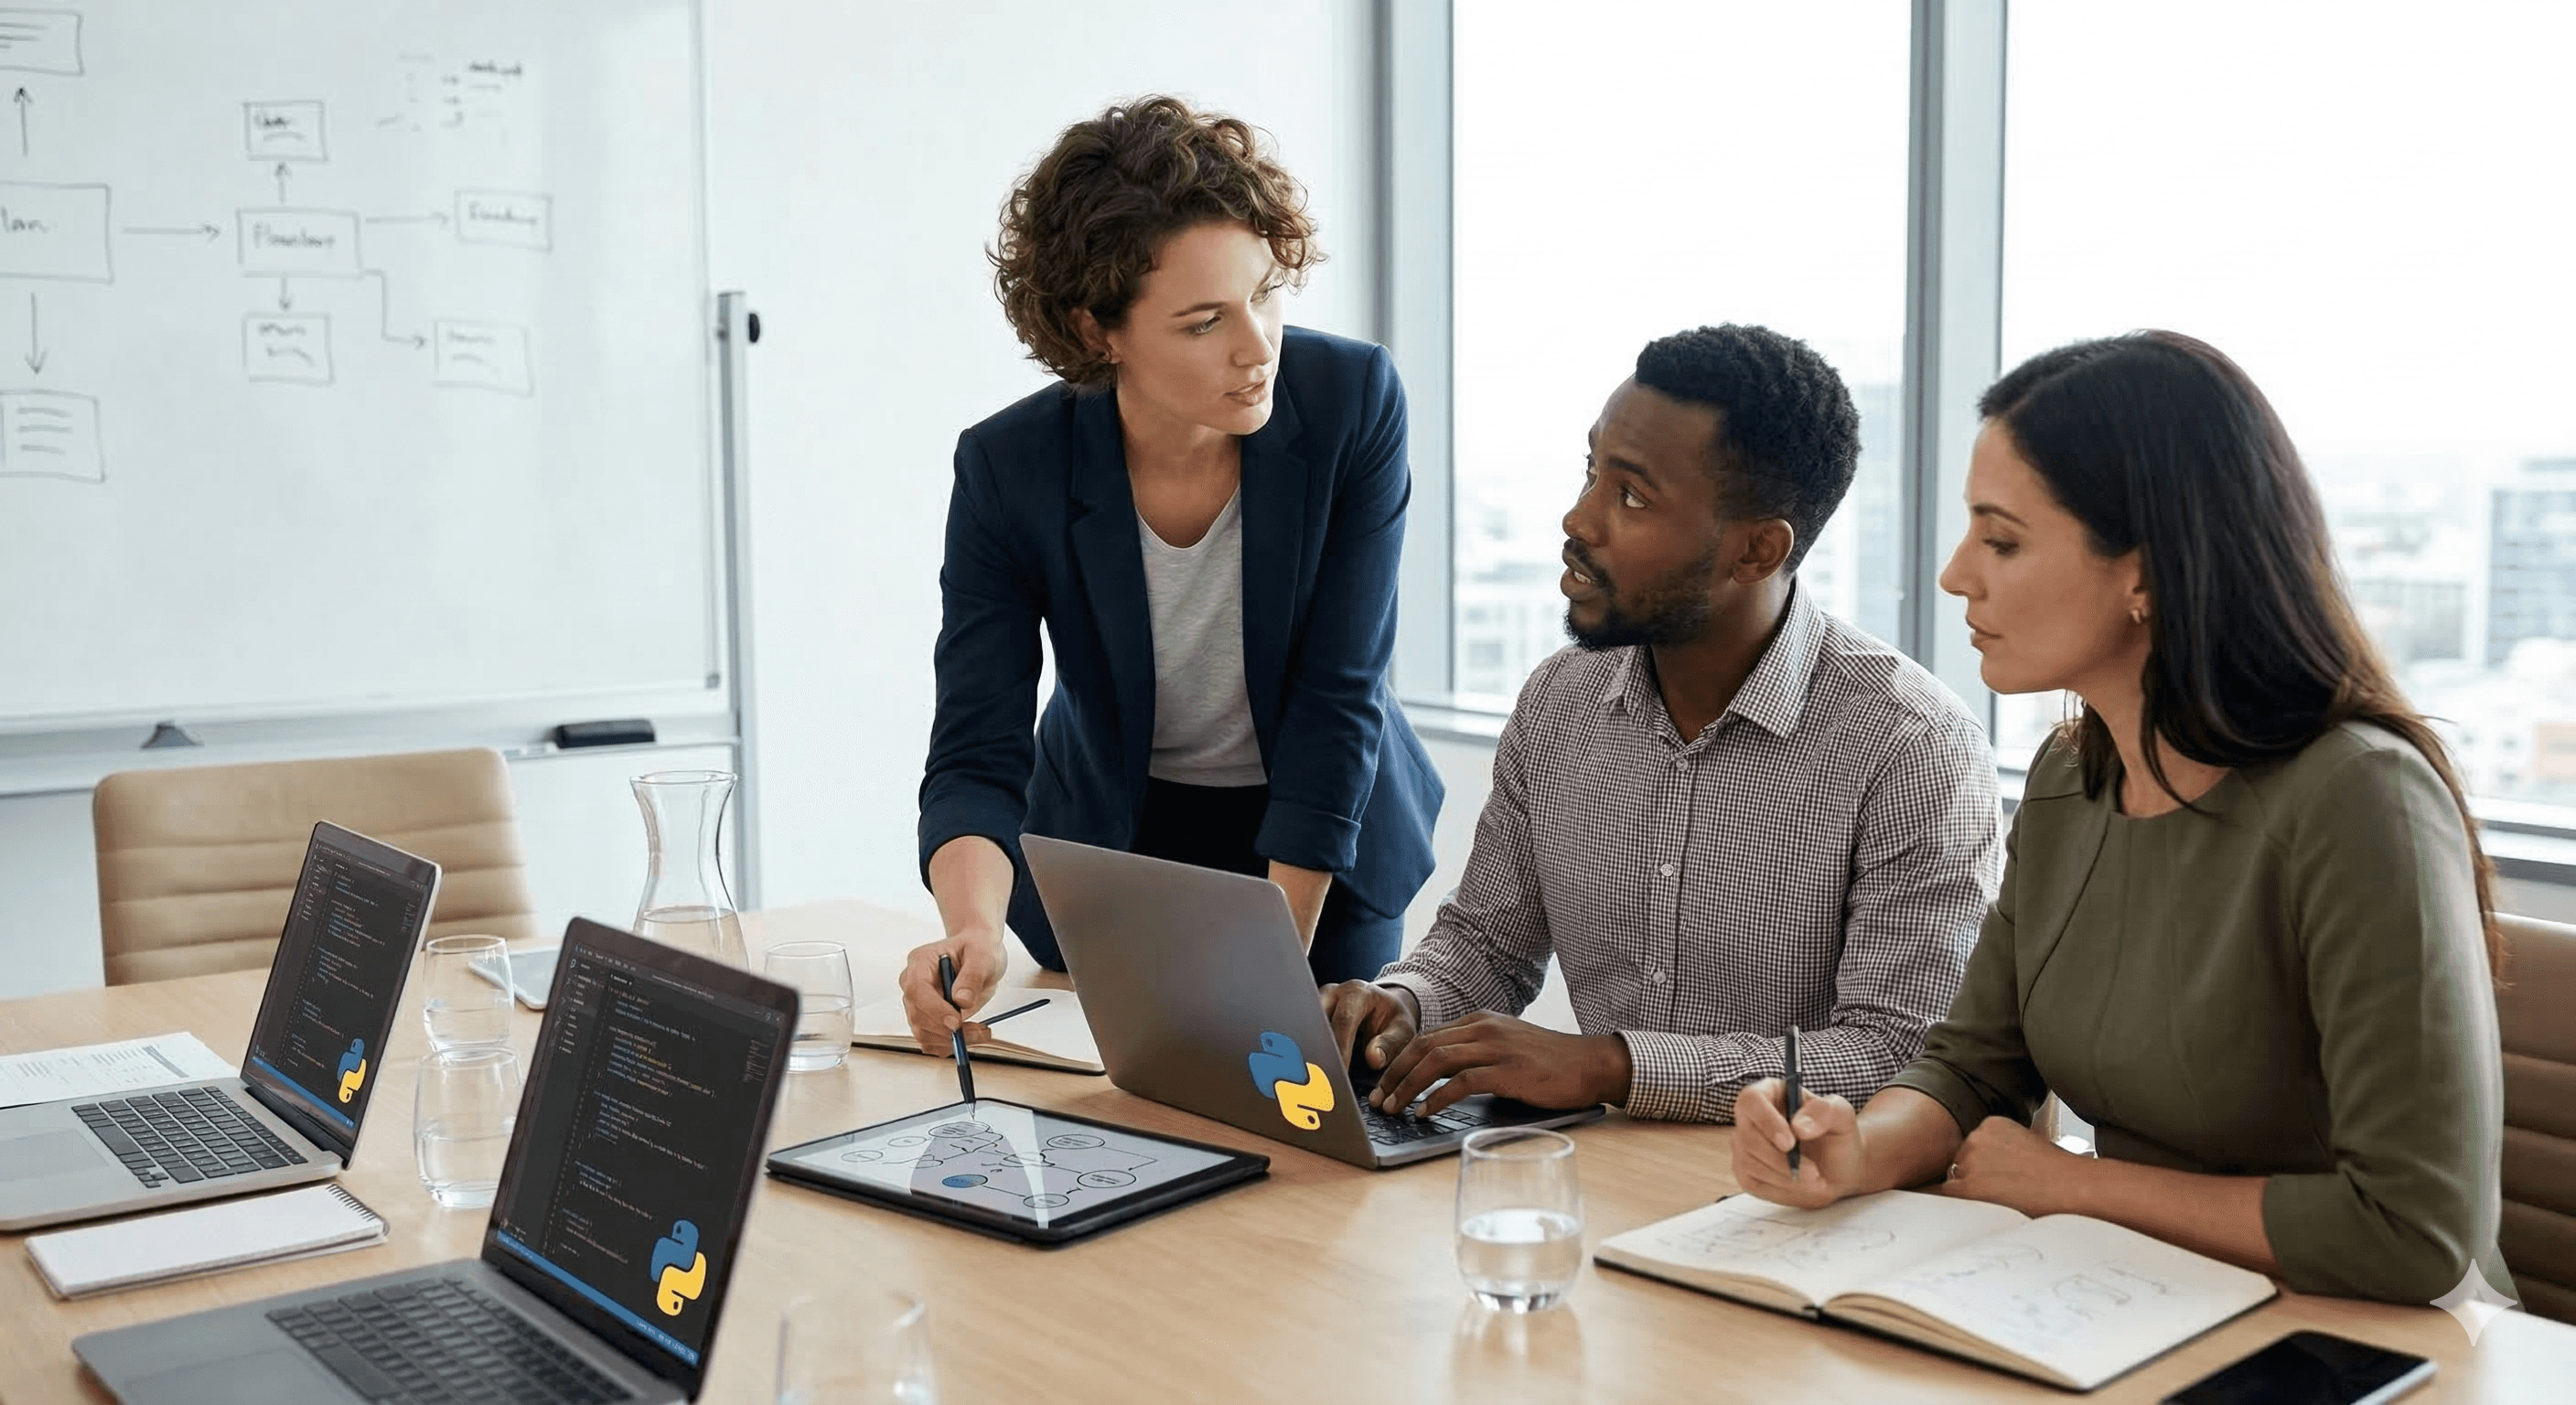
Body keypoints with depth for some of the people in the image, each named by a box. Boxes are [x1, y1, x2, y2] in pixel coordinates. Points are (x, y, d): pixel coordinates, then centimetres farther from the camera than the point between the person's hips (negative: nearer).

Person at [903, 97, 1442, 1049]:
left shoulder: (1355, 403, -23)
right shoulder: (1008, 471, -22)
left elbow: (1337, 702, -20)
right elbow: (974, 762, -22)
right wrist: (973, 929, -44)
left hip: (1319, 851, 0)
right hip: (1110, 842, 0)